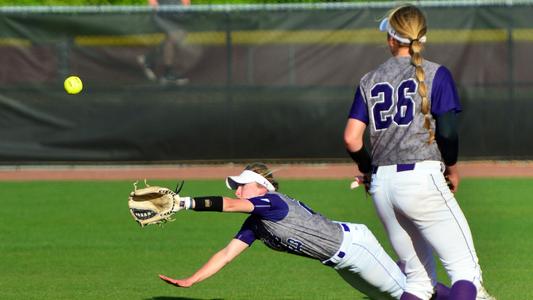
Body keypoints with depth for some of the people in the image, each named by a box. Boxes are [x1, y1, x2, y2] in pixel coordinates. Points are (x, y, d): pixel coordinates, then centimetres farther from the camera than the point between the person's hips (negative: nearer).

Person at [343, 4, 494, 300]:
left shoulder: (370, 81, 12)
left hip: (381, 186, 5)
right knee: (465, 270, -7)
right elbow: (447, 132, -8)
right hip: (422, 176, -5)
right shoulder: (436, 74, 1)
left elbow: (351, 139, 5)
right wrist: (452, 168, 9)